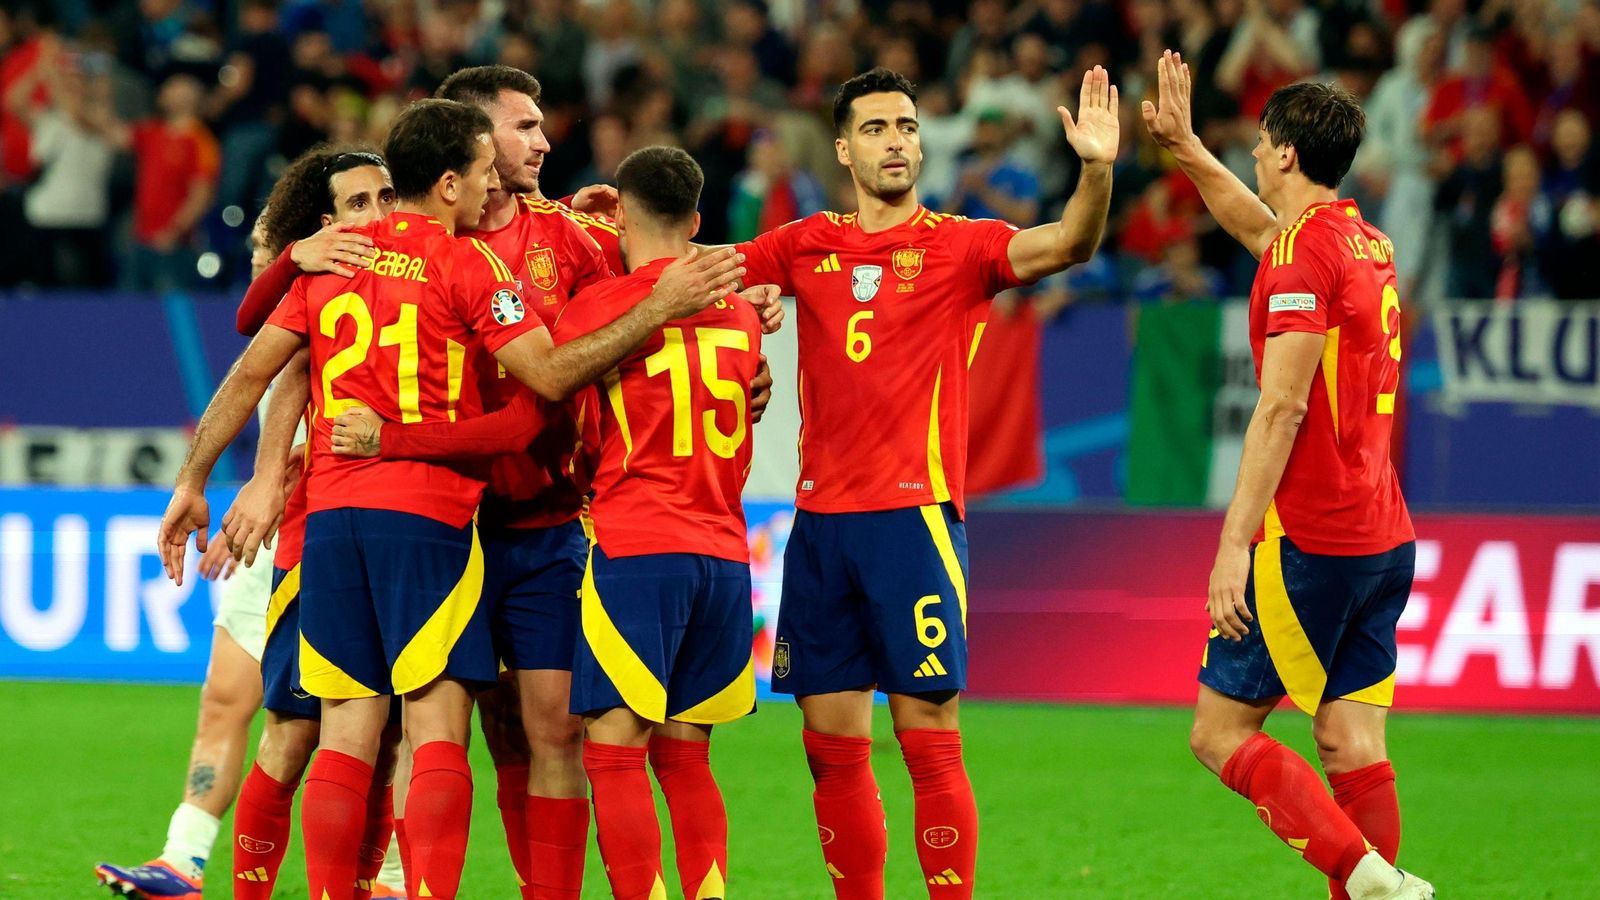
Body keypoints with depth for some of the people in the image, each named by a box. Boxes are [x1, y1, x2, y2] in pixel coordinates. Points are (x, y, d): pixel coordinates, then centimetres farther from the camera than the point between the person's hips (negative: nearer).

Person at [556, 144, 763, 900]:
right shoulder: (740, 312, 13)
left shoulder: (598, 307, -3)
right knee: (685, 757, 12)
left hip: (635, 551, -6)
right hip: (724, 550, 6)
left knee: (615, 749, -5)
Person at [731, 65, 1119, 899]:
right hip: (820, 518, 4)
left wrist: (1097, 170, -33)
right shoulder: (807, 247, 11)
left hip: (914, 516, -4)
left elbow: (1067, 244, -15)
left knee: (929, 739, -7)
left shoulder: (959, 246, 0)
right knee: (831, 746, 7)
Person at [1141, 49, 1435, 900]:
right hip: (1383, 541, 8)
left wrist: (1234, 544, -19)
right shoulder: (1368, 245, 13)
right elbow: (1258, 226, 36)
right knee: (1355, 749, 5)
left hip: (1309, 540, -8)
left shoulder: (1302, 250, -13)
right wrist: (1184, 146, 39)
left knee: (1220, 732, -3)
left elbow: (1282, 408, -18)